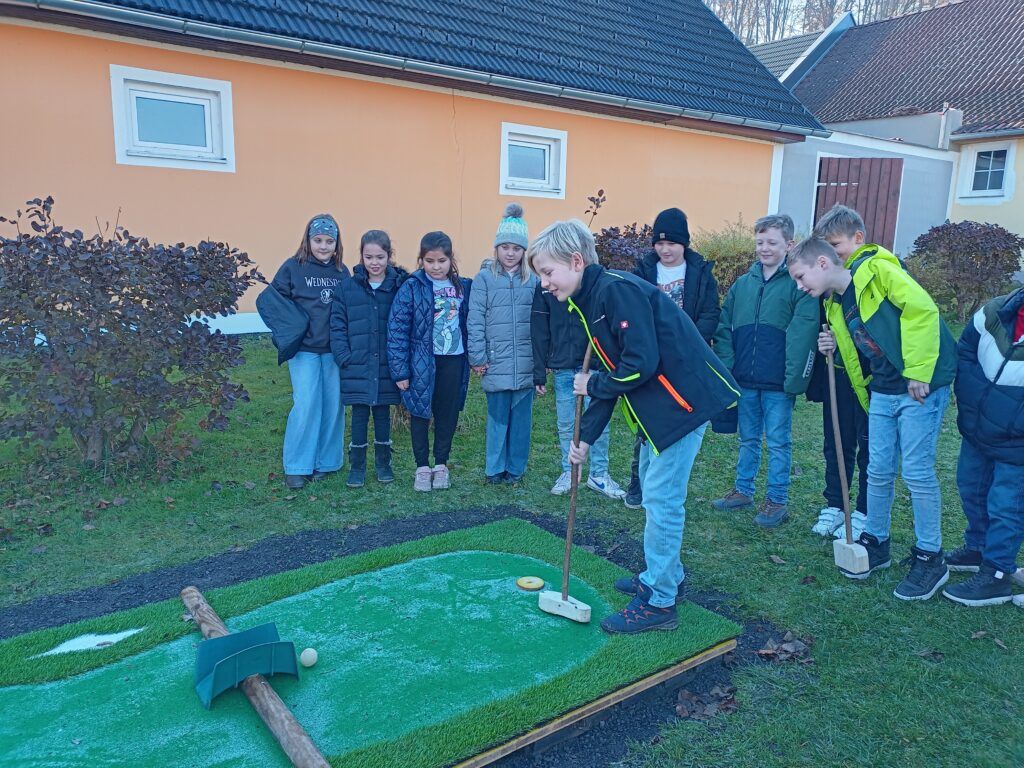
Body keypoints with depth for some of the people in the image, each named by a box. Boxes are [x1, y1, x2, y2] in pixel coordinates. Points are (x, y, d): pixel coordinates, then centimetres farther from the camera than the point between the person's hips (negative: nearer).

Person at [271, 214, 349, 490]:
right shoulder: (293, 267, -2)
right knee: (305, 406, -6)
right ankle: (297, 467, 6)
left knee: (333, 406, 6)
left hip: (335, 350, 3)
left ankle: (327, 462, 20)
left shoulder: (342, 272, 7)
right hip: (304, 349, -3)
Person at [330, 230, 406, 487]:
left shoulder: (399, 286, -3)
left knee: (382, 414, 14)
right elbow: (337, 324, 0)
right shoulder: (348, 287, -1)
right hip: (357, 367, 0)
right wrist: (343, 356, -9)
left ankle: (383, 462, 30)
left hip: (387, 366, 0)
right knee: (359, 416, 7)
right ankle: (357, 466, 20)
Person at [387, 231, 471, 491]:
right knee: (420, 412, 8)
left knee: (448, 414, 11)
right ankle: (423, 467, 21)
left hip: (453, 360, 3)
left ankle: (441, 464, 26)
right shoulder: (411, 287, -9)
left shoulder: (463, 287, 3)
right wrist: (400, 370, -12)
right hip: (422, 362, -3)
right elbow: (397, 329, -10)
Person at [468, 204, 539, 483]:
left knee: (521, 419, 9)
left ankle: (516, 468, 22)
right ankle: (495, 469, 20)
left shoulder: (533, 280, 6)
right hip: (496, 365, -2)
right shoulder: (484, 279, -1)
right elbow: (475, 321, -3)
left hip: (526, 364, 2)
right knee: (498, 418, 6)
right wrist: (477, 358, -6)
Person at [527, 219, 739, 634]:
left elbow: (641, 364, -26)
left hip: (684, 395, -10)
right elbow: (609, 372, 13)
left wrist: (592, 385, -9)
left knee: (661, 498, -4)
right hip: (659, 401, 10)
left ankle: (659, 602, 9)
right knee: (652, 487, 19)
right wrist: (585, 436, 9)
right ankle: (664, 576, 36)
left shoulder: (617, 289, -19)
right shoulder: (589, 302, 11)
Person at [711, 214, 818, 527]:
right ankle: (743, 489, 30)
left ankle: (777, 500, 16)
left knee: (778, 442, 5)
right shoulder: (742, 284, 8)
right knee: (748, 439, 17)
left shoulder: (798, 284, -7)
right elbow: (724, 329, 9)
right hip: (745, 381, 5)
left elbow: (802, 336, -13)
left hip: (778, 383, -5)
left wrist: (794, 379, -19)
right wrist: (727, 367, 0)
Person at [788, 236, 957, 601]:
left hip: (921, 385, -7)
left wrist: (917, 371, -24)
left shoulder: (878, 270, -14)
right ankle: (875, 543, 28)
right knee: (878, 471, 11)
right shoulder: (834, 306, 10)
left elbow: (922, 309, -23)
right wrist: (835, 347, -4)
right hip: (883, 392, 8)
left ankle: (930, 558, 14)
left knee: (917, 471, -3)